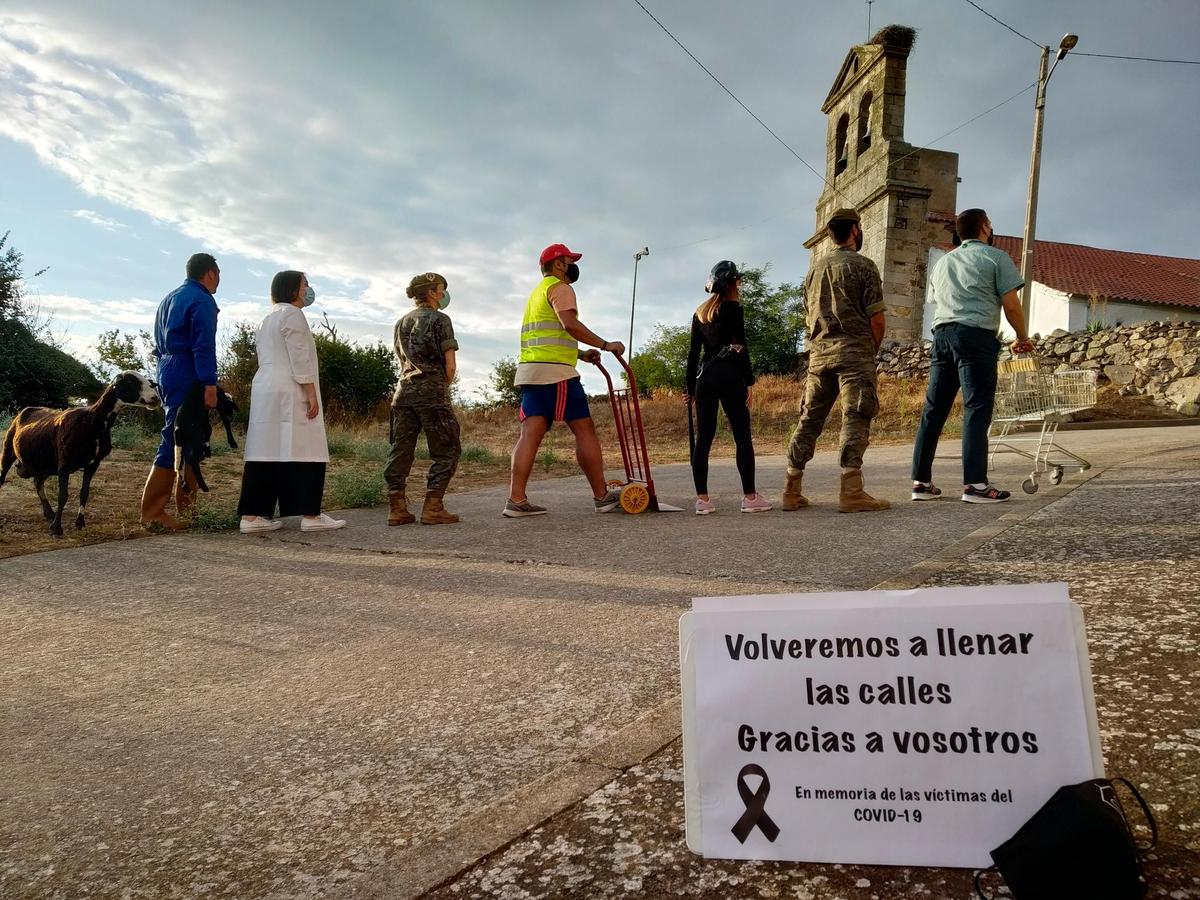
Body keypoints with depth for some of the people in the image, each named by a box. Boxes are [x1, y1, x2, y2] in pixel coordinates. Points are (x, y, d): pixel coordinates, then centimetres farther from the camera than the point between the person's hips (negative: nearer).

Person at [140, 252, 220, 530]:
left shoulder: (170, 299, 21)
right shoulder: (202, 300, -8)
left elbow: (159, 344, 22)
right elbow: (203, 346, -18)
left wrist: (165, 373, 23)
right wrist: (210, 384, -22)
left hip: (167, 373, 10)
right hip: (187, 377, -10)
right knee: (176, 441, -8)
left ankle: (185, 506, 18)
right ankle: (153, 511, -7)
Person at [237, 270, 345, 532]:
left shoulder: (268, 319, 23)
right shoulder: (292, 314, -6)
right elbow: (300, 359, -14)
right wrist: (311, 394, -15)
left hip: (264, 390, 9)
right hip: (290, 392, -9)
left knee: (265, 452, 6)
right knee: (303, 452, -6)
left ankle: (252, 515, 4)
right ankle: (310, 515, -6)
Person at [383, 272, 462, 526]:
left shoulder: (402, 322, 19)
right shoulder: (440, 319, -1)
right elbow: (449, 365, -8)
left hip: (404, 390, 7)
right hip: (432, 391, -6)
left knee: (401, 449, 5)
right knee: (447, 450, 0)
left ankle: (396, 508, 3)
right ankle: (432, 507, -7)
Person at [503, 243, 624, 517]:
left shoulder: (536, 293, 29)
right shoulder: (560, 287, -1)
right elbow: (570, 324, -18)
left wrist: (580, 354, 26)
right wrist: (605, 344, -14)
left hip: (530, 369, 9)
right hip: (555, 371, -9)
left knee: (531, 432, -1)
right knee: (584, 430, -3)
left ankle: (516, 500, -10)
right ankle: (602, 496, 0)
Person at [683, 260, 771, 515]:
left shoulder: (700, 312, 16)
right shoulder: (733, 307, -3)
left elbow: (693, 351, 14)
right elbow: (740, 346, -9)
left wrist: (689, 386, 15)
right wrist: (749, 381, -8)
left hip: (704, 376, 6)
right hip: (728, 375, -6)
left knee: (703, 439, 4)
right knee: (742, 437, -1)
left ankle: (702, 499, 2)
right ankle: (750, 497, 0)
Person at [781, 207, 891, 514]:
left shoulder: (815, 269, 17)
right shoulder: (862, 265, -1)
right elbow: (876, 319, -6)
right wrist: (872, 350, 9)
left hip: (819, 352, 6)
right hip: (853, 351, -6)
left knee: (810, 419, 7)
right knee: (854, 419, -8)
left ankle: (792, 491, 6)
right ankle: (850, 491, -14)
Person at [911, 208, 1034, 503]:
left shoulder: (941, 262, 25)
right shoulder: (995, 257, 6)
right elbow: (1011, 305, 0)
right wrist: (1022, 338, 12)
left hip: (941, 334, 6)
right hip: (976, 335, -6)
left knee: (934, 409, 5)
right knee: (977, 409, -8)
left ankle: (921, 481, 4)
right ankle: (975, 484, -13)